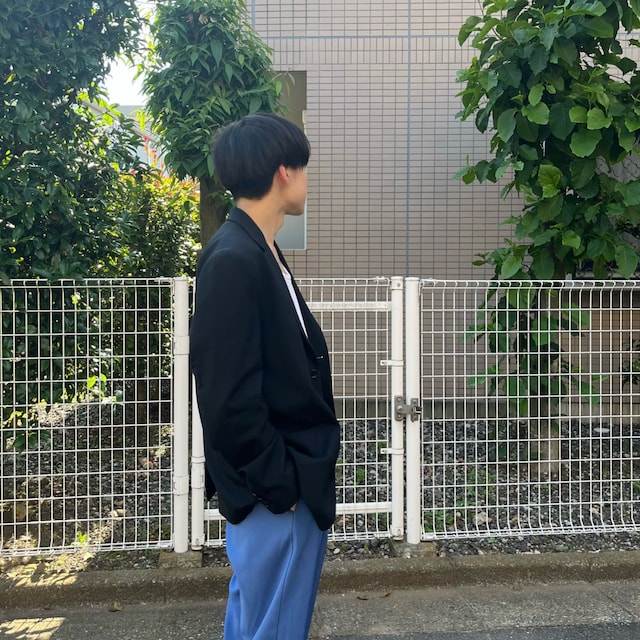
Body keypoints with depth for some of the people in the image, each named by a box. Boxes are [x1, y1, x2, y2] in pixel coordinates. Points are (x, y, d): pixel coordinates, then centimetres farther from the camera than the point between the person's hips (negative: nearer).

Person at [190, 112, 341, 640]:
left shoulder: (257, 253, 9)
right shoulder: (234, 261, -21)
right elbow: (231, 400, -23)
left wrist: (300, 475, 14)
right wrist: (280, 485, -15)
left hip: (288, 479, 9)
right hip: (276, 494, -9)